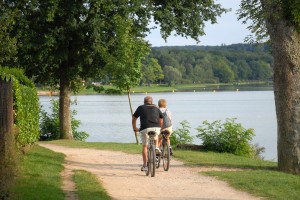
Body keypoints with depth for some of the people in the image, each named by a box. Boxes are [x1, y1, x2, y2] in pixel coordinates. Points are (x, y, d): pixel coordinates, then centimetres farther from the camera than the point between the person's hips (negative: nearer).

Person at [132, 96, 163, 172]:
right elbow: (161, 119, 29)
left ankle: (145, 165, 7)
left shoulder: (141, 108, 16)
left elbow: (134, 118, 21)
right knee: (156, 135, 38)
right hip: (156, 128, 2)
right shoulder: (156, 108, 22)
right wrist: (160, 128, 44)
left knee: (144, 146, 9)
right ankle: (156, 147, 17)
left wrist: (134, 128, 35)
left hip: (145, 128, -2)